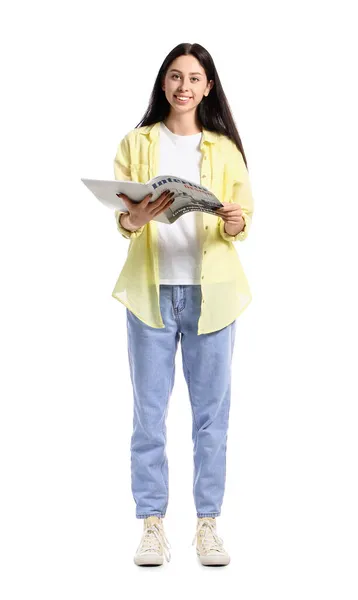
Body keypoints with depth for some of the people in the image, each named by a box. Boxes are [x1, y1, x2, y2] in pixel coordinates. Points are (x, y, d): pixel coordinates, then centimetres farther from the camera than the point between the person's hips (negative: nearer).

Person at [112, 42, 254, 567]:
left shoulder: (225, 149, 11)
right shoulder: (136, 143, 8)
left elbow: (244, 218, 6)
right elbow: (119, 216, 0)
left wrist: (235, 225, -18)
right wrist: (133, 219, -24)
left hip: (210, 292, 1)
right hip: (151, 289, -1)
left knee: (211, 411, 3)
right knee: (149, 411, 1)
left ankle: (208, 525, 12)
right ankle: (152, 525, 10)